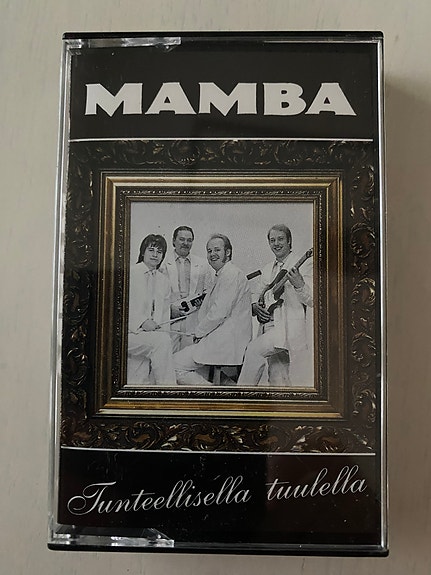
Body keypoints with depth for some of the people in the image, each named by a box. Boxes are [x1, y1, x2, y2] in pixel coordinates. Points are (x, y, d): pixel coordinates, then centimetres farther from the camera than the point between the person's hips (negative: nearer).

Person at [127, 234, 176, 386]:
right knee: (163, 340, -28)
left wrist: (154, 322, -6)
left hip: (149, 331, 5)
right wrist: (141, 322, -18)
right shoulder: (130, 273, 0)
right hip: (128, 331, -5)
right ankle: (167, 386, -21)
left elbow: (164, 312, 16)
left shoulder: (164, 281, 17)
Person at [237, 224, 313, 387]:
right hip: (271, 328, 7)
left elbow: (312, 301, -10)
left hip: (291, 329, -7)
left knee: (254, 348, -24)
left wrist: (299, 284, -29)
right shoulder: (267, 270, 17)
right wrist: (256, 307, -1)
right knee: (277, 381, 10)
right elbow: (261, 299, 23)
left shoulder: (304, 266, -3)